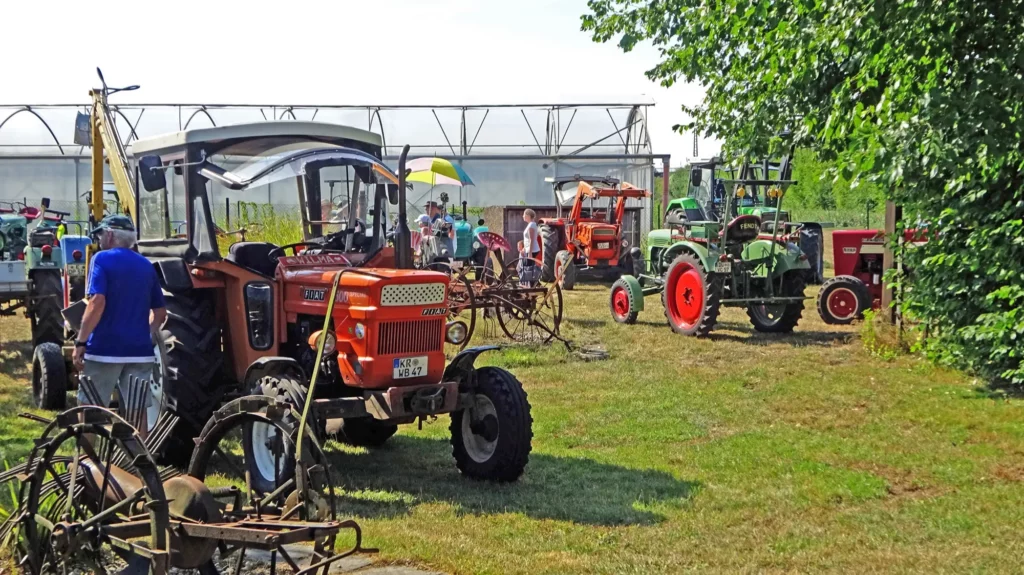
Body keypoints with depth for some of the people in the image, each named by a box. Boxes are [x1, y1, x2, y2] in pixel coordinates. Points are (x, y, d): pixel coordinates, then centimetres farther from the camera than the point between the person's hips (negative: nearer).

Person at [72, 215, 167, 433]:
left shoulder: (102, 260, -6)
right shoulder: (146, 266, 12)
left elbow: (97, 302, -18)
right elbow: (160, 313, 14)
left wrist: (80, 342, -15)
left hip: (104, 349, -5)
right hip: (140, 351, 5)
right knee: (137, 412, 7)